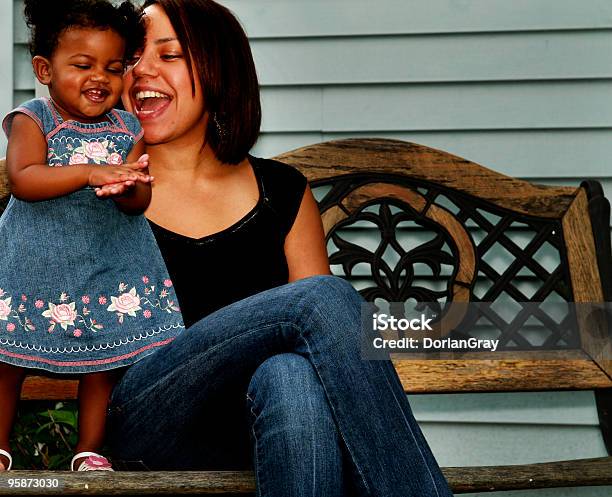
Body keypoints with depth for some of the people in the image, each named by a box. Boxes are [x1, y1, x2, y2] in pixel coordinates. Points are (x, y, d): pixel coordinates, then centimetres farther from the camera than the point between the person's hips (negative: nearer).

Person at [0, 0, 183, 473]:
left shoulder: (128, 130, 2)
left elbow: (140, 202, -2)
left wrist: (126, 188, -27)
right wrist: (90, 173, -34)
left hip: (108, 270, 2)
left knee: (104, 358, 7)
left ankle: (91, 447, 23)